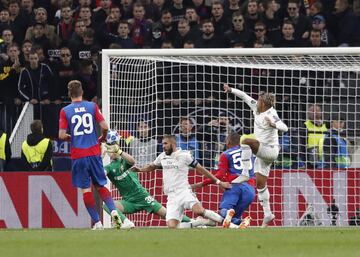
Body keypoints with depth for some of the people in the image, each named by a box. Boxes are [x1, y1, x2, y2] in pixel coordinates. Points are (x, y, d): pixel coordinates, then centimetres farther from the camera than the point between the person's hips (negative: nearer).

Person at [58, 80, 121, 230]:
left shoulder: (65, 111, -2)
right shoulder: (92, 106, 2)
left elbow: (62, 135, -6)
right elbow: (104, 127, -4)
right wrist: (102, 138, 17)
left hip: (78, 155, -2)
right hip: (94, 152, 2)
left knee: (85, 189, 3)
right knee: (100, 186, 13)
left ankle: (97, 222, 0)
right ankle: (113, 210, -9)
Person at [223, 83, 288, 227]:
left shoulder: (270, 115, -17)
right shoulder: (257, 110, 6)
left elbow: (284, 128, -30)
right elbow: (244, 96, 16)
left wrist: (273, 125, -47)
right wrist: (231, 90, 10)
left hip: (270, 150, -9)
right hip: (262, 153, 9)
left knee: (246, 141, -29)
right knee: (260, 183, 8)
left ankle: (245, 174, -29)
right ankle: (267, 214, 11)